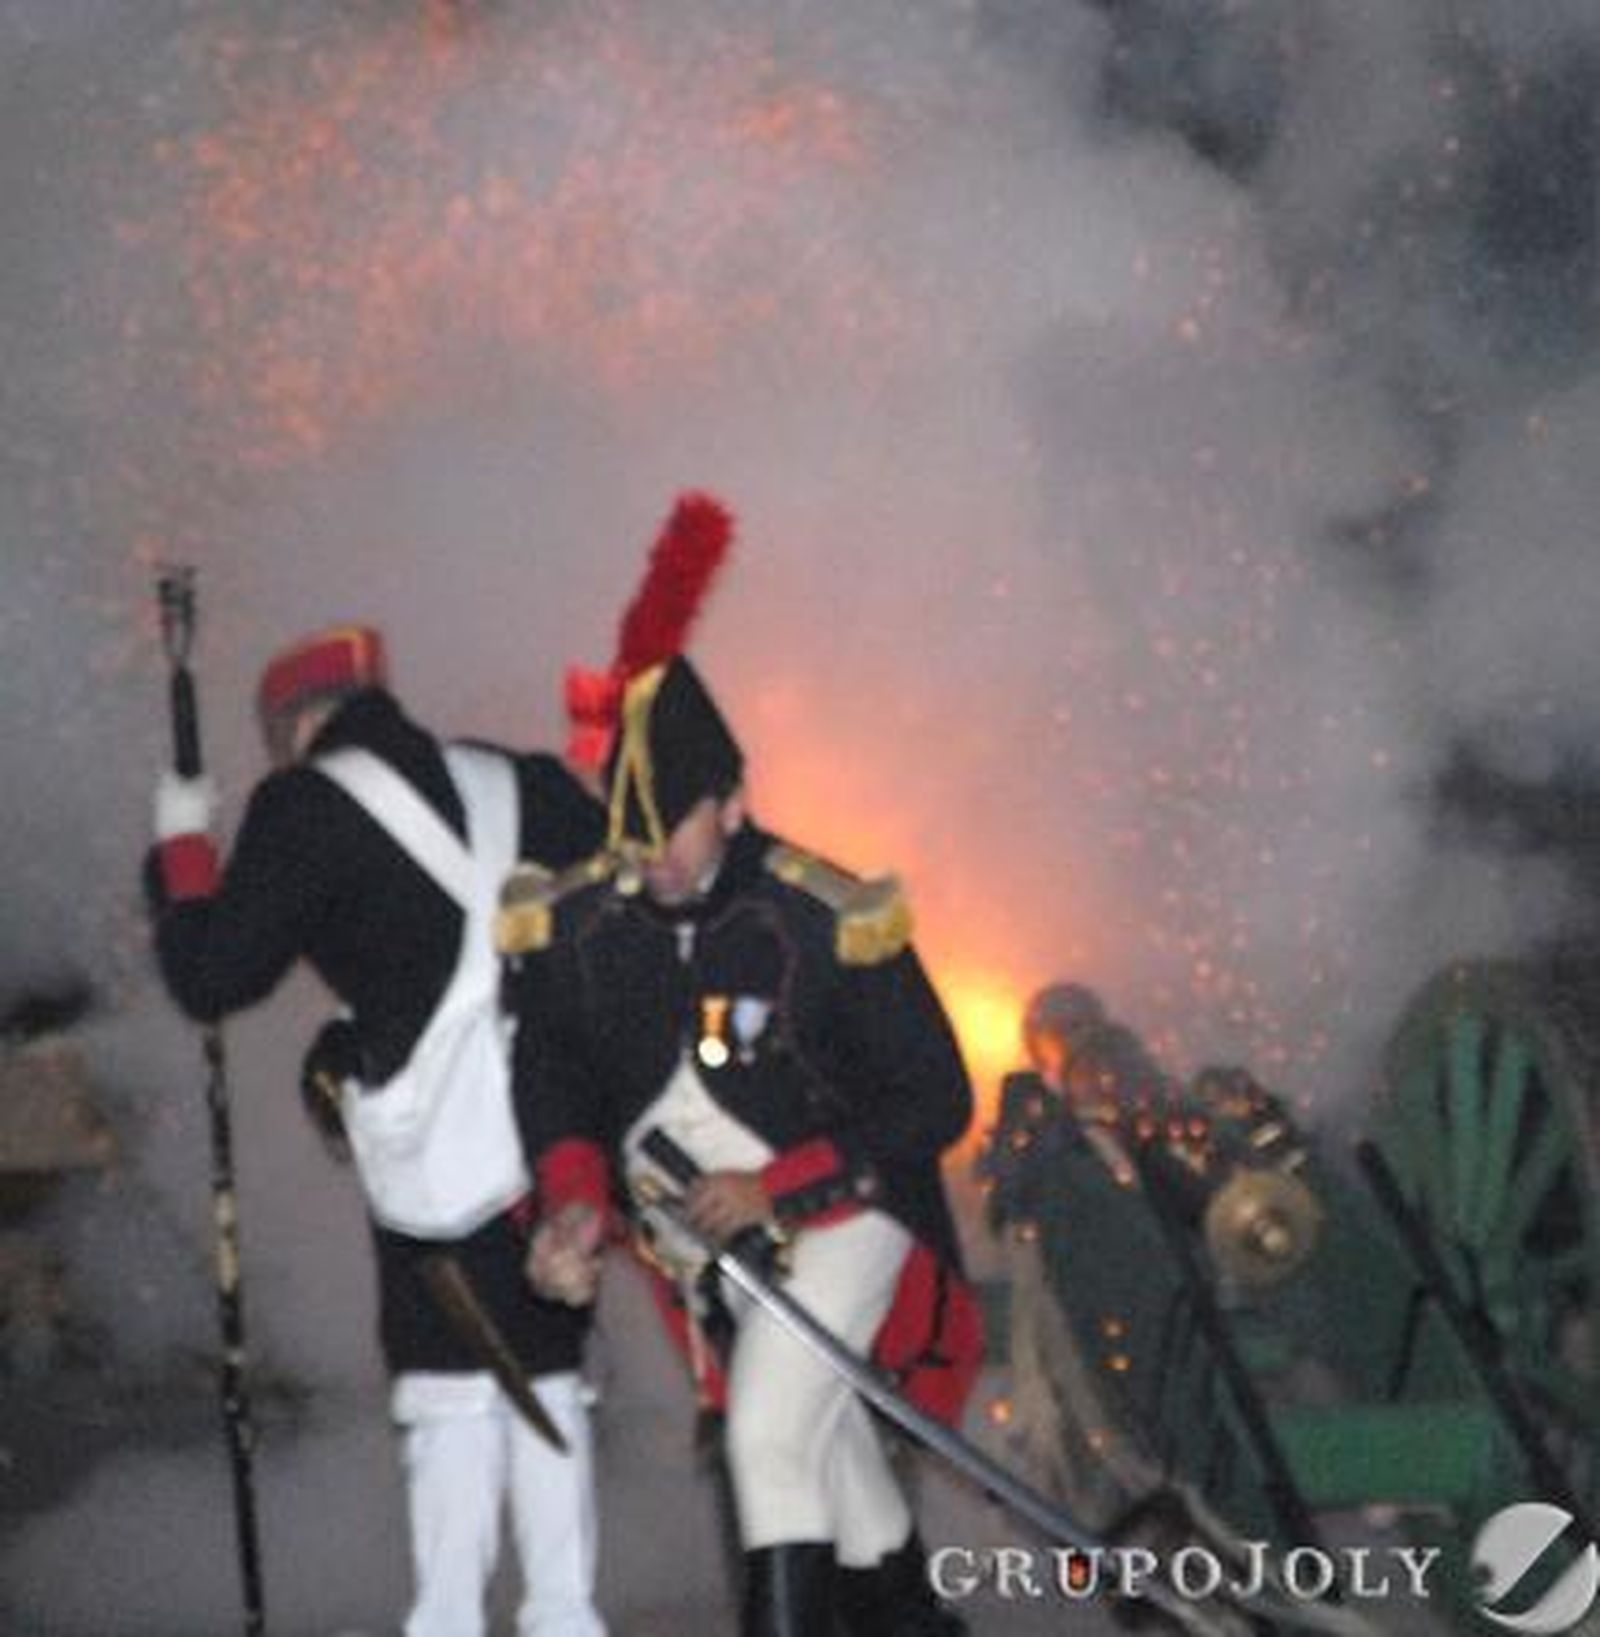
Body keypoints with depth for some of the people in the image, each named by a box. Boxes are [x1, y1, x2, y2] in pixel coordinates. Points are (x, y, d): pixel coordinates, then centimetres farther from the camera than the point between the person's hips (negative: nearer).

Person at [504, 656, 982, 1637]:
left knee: (769, 1433, -19)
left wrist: (778, 1189, -24)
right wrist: (575, 1199, -22)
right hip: (718, 1225, 5)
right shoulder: (580, 923, -14)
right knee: (830, 1436, 21)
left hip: (844, 1206, -5)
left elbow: (935, 1103, -19)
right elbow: (551, 1067, -2)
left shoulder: (829, 924, -27)